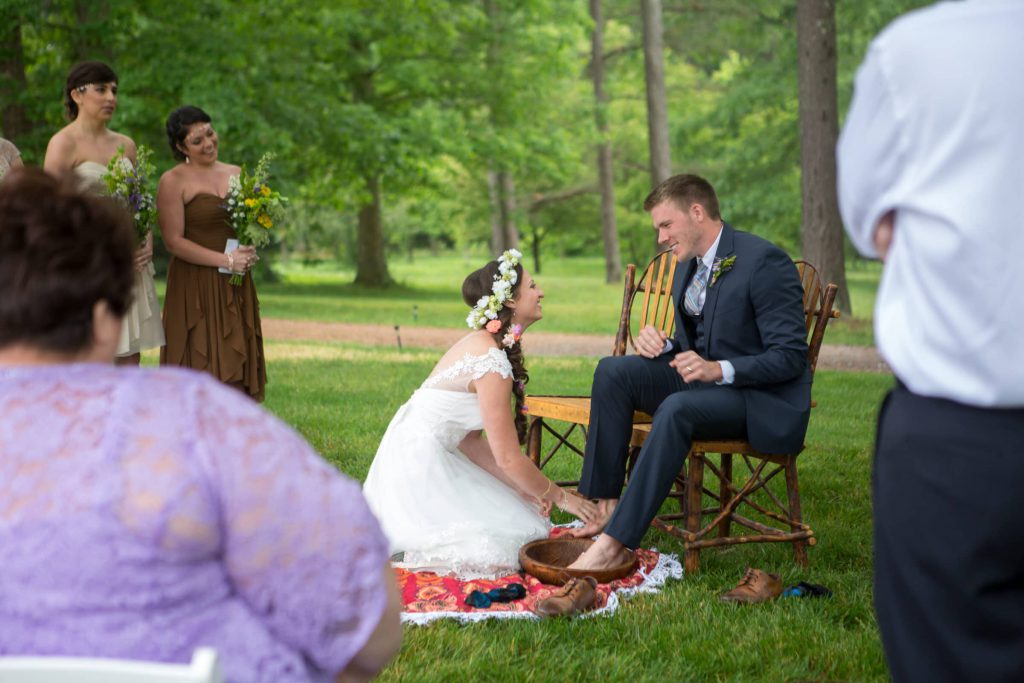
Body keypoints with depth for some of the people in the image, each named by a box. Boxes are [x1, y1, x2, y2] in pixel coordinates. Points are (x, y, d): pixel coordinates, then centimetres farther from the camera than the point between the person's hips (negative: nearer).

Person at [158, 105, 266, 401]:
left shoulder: (236, 174, 12)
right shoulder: (173, 181, -5)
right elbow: (173, 241, -11)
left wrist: (249, 251, -1)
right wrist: (226, 260, -16)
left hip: (236, 288, 5)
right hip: (195, 286, -5)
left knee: (235, 371, 4)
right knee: (202, 370, -5)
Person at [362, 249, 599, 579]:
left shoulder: (478, 343, 10)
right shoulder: (492, 361, -20)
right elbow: (508, 458, -17)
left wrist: (522, 488, 6)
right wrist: (559, 496, -3)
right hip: (419, 463, -10)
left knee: (526, 518, 11)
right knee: (498, 552, -16)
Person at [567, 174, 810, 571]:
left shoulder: (764, 262, -16)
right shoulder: (687, 266, 9)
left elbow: (791, 358, -19)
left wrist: (720, 370, -31)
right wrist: (660, 344, -4)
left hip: (763, 401, -8)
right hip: (703, 378, 8)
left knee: (677, 408, -35)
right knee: (613, 371, -11)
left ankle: (614, 542, -35)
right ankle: (607, 505, -15)